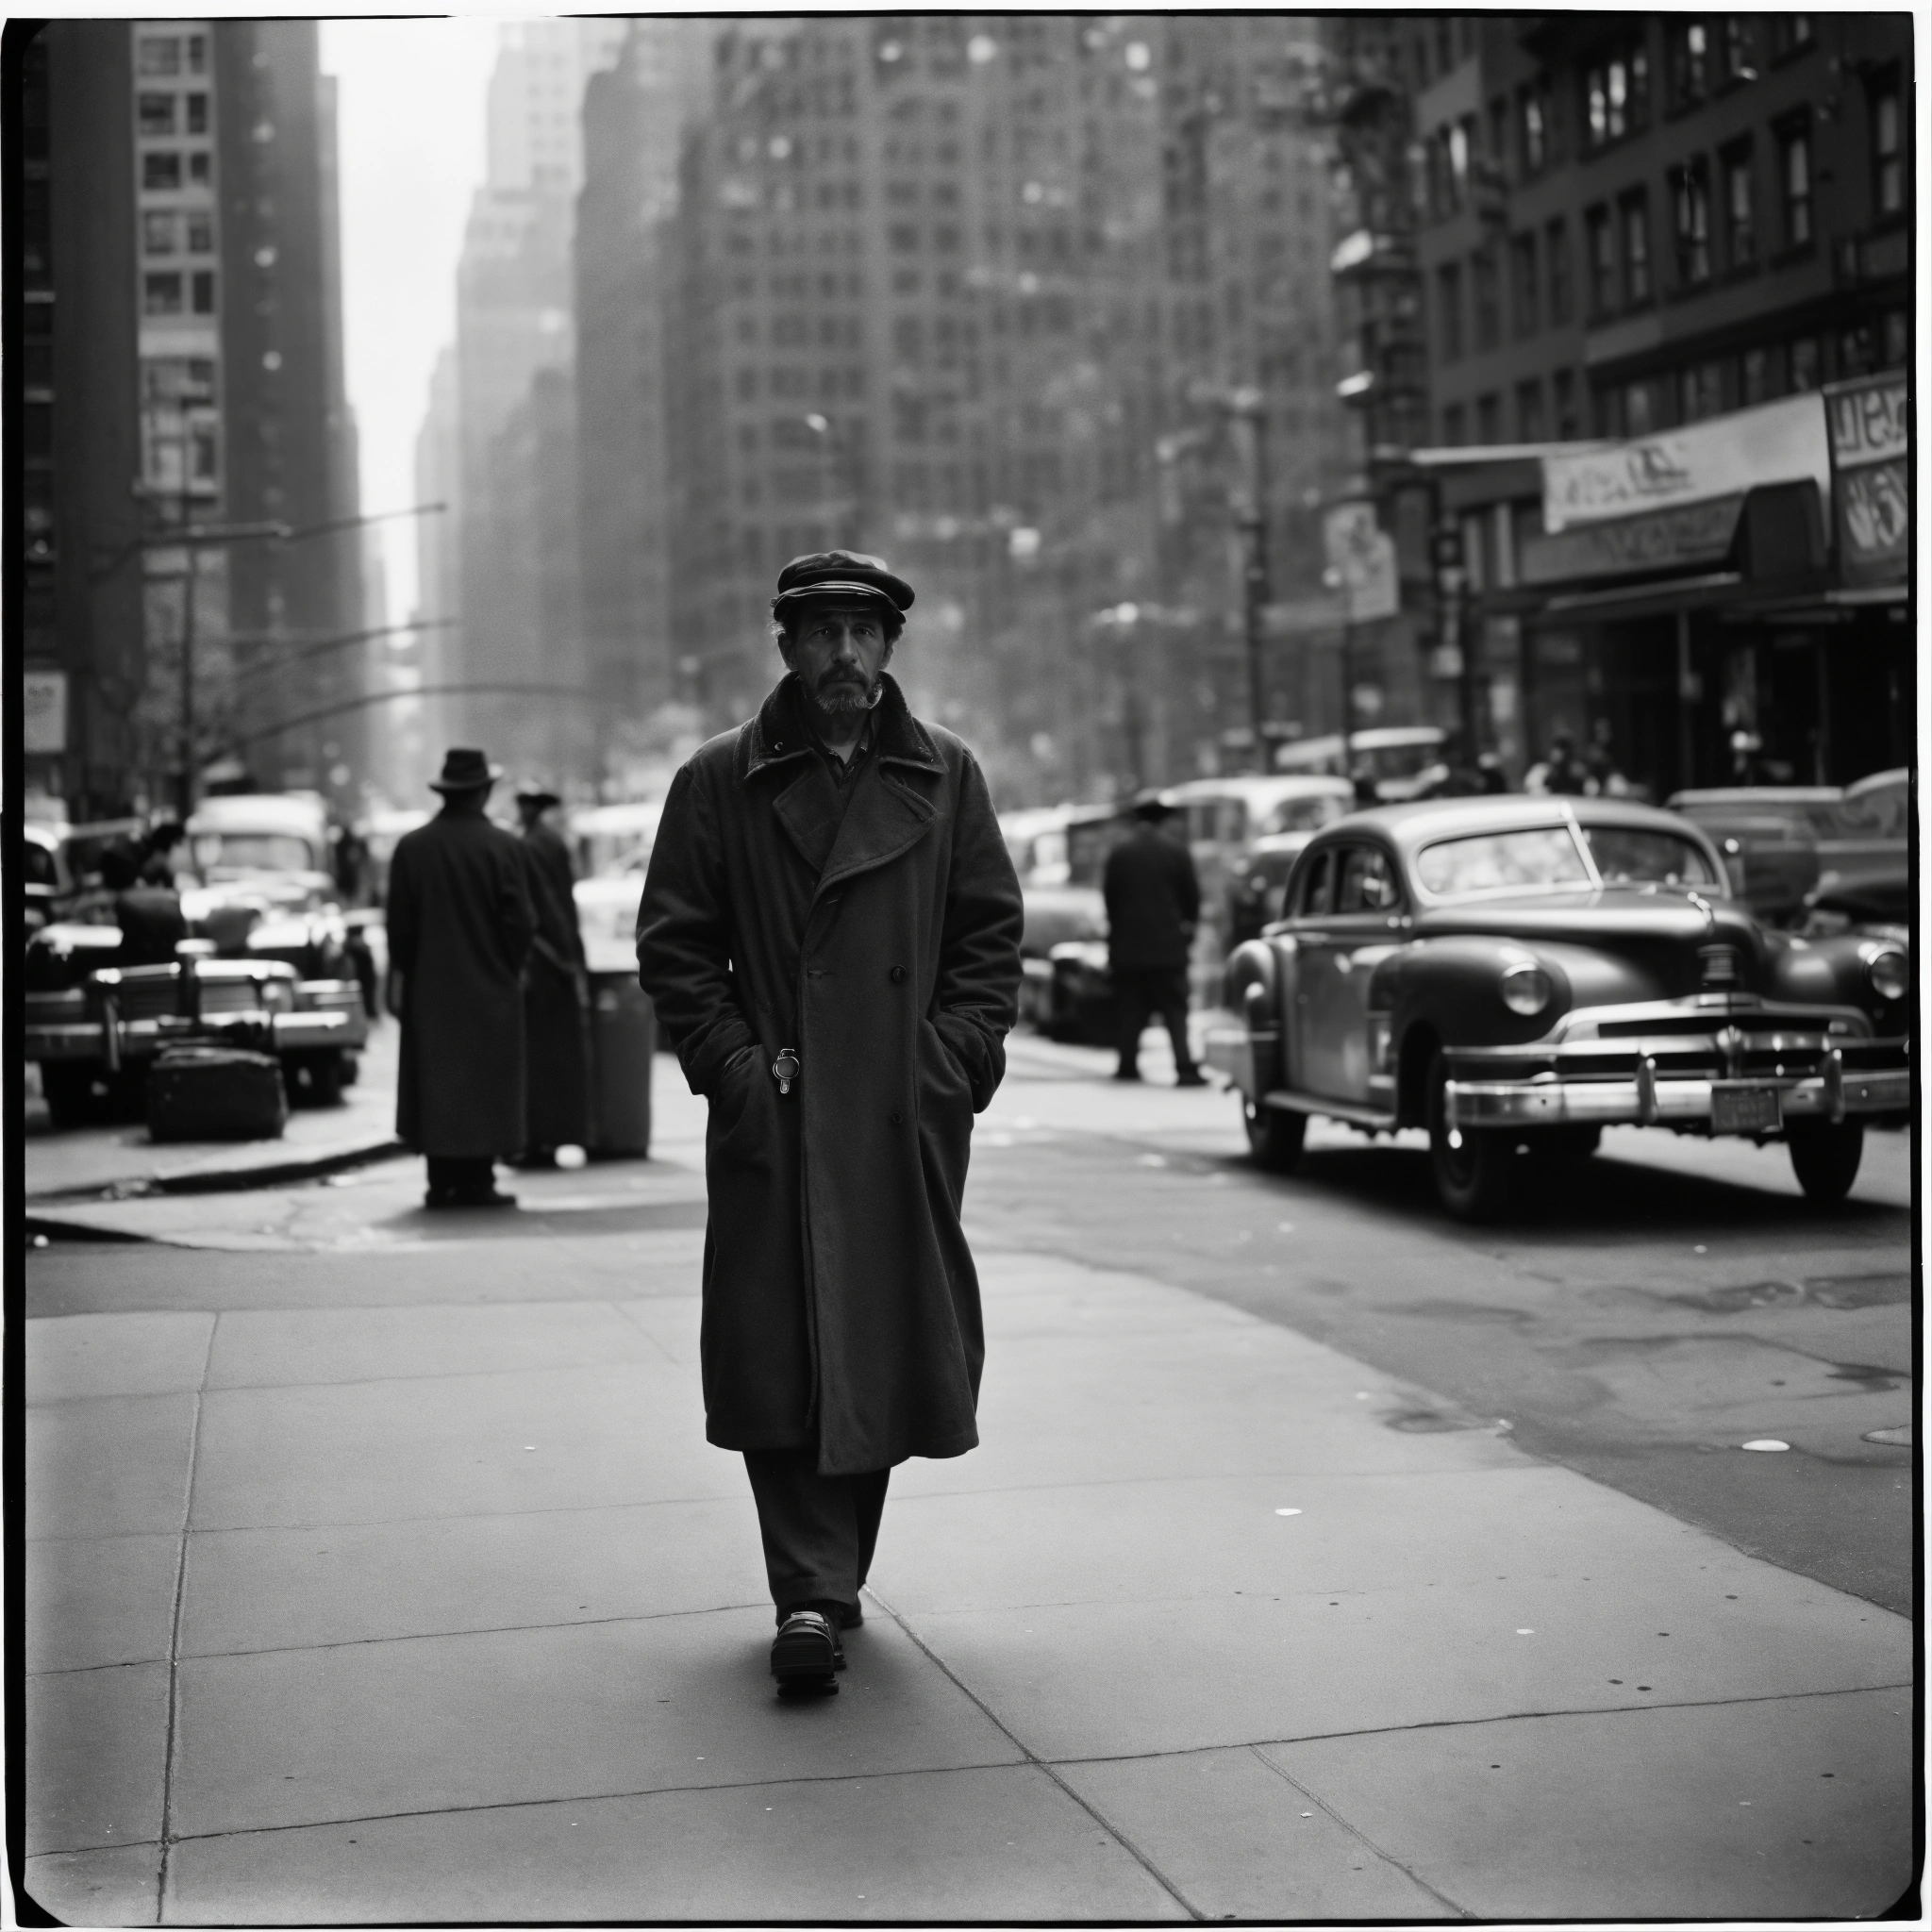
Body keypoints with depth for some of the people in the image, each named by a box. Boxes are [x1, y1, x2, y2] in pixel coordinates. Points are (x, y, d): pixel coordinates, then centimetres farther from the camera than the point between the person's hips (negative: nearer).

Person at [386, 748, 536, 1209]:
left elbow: (399, 924, 1)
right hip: (489, 986, -3)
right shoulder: (502, 846, -9)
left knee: (435, 1083, 8)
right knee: (485, 1081, 3)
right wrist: (509, 967, 6)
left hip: (429, 987, 3)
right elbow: (520, 920, -10)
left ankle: (442, 1182, 9)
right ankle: (476, 1181, 1)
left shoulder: (411, 847, -1)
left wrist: (410, 971, 13)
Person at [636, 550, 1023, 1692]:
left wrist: (953, 1059, -3)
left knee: (891, 1353, 6)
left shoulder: (947, 777, 9)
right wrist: (731, 1062, -6)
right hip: (772, 1120, -1)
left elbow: (992, 935, 9)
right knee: (782, 1359, -8)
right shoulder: (721, 782, 5)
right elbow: (674, 943, 5)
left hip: (910, 1122, 2)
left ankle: (831, 1579, 23)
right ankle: (813, 1597, -5)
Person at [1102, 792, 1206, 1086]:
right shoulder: (1176, 850, -4)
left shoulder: (1119, 852, 0)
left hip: (1128, 943, 2)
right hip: (1168, 944, -1)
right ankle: (1184, 1067, -10)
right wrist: (1189, 924, 17)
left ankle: (1128, 1064, 9)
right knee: (1175, 1009, -1)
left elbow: (1109, 895, 4)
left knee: (1131, 1010, 9)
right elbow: (1191, 894, 0)